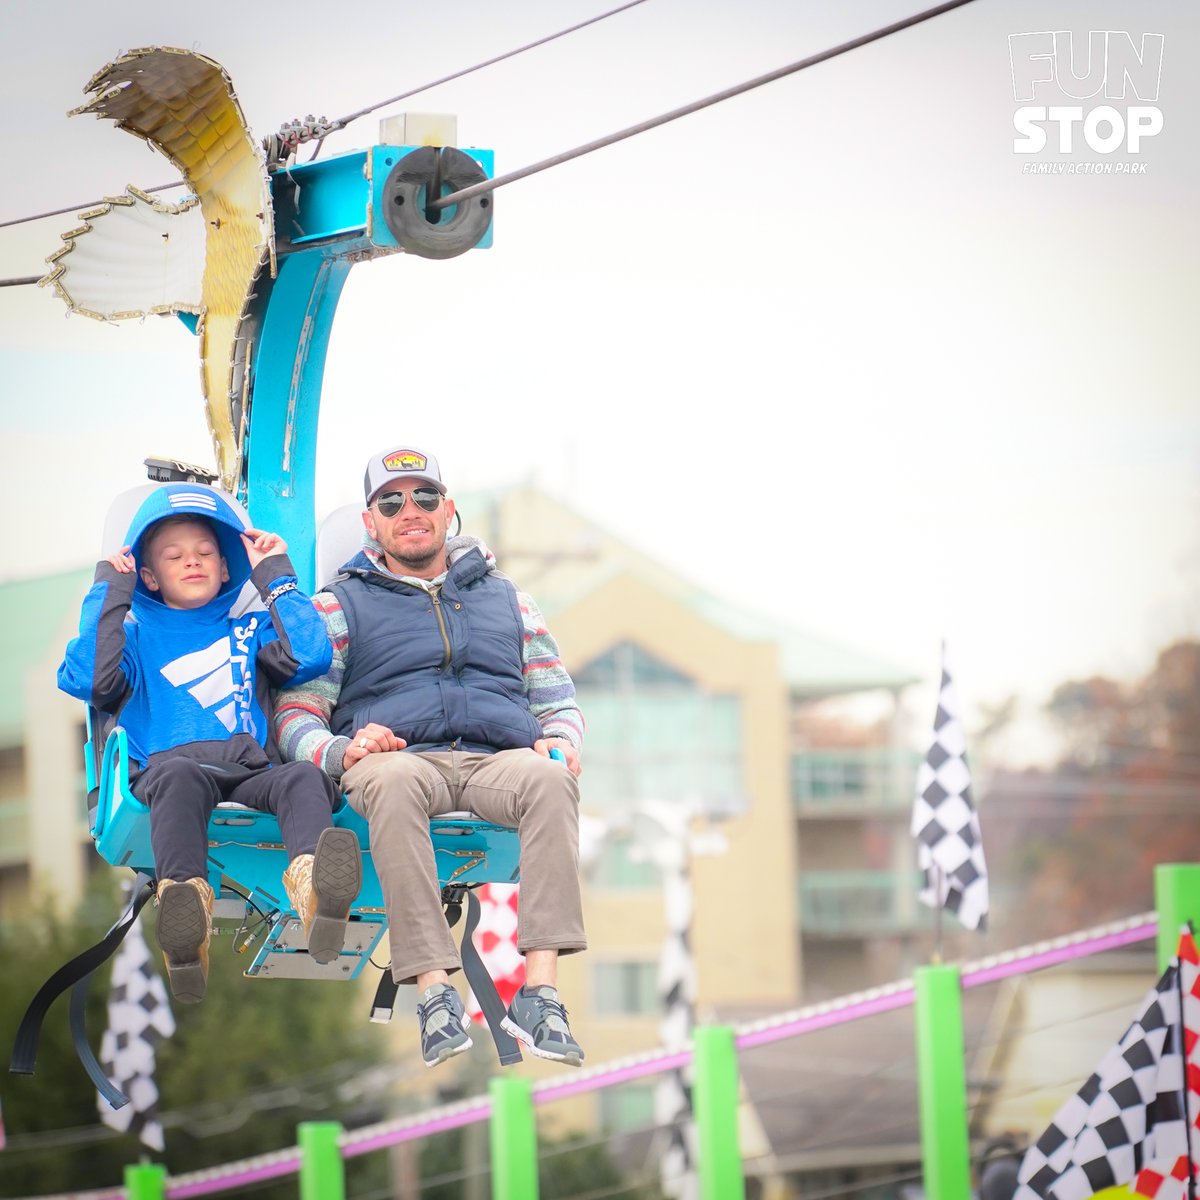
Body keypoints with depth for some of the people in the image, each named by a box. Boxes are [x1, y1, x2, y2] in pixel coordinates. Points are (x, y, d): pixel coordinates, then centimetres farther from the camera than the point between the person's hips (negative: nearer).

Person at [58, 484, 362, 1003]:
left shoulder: (250, 629, 32)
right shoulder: (136, 634, 26)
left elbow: (311, 658, 11)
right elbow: (86, 680, 5)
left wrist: (276, 576, 19)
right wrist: (110, 592, 11)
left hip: (252, 769, 2)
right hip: (167, 764, -2)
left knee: (304, 777, -33)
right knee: (181, 776, -39)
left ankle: (314, 888, -67)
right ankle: (183, 916, -68)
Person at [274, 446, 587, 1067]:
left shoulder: (504, 599, 28)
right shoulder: (341, 606, 21)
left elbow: (558, 700, 26)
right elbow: (295, 717, 11)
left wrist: (559, 741, 0)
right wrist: (341, 751, -12)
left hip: (497, 759, 2)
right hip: (399, 756, -2)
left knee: (549, 779, -36)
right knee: (393, 781, -41)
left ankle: (540, 991, -46)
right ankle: (435, 993, -47)